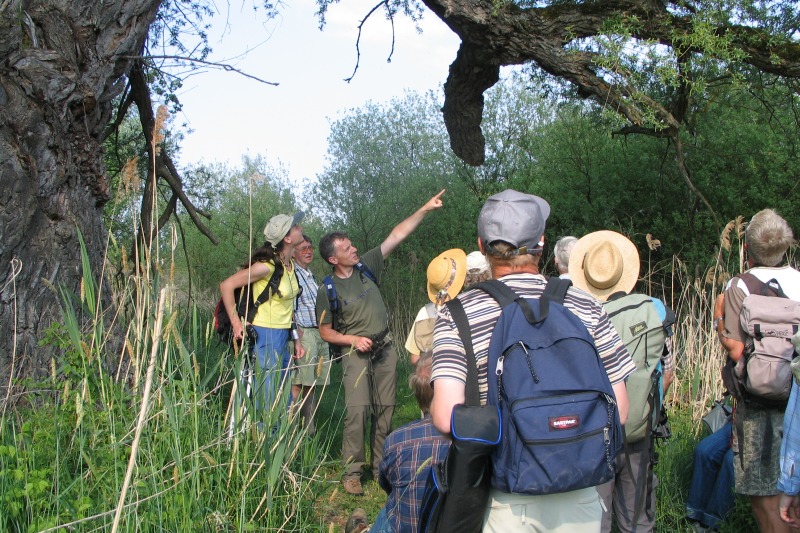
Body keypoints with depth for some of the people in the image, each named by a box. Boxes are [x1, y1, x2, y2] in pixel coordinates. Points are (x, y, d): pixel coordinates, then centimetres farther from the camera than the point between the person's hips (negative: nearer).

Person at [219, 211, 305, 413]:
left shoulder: (290, 264, 8)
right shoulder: (267, 266, -17)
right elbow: (226, 285, -15)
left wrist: (296, 339, 16)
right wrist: (236, 323, -16)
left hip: (283, 336, 8)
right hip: (265, 336, -8)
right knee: (268, 399, -5)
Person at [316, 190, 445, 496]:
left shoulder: (365, 266, 1)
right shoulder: (327, 291, -8)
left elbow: (396, 235, 1)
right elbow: (325, 332, -1)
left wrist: (425, 209, -2)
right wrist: (354, 339, -15)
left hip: (385, 348, 5)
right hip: (356, 353, -4)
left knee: (385, 410, 7)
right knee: (357, 410, -13)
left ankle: (380, 467, 18)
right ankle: (352, 473, -3)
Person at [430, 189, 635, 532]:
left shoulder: (458, 314, -10)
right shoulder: (585, 307, -5)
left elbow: (447, 417, -18)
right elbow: (617, 410, -2)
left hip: (503, 500, -1)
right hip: (576, 497, 1)